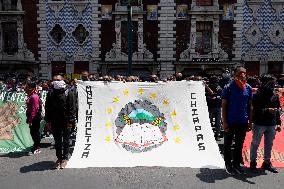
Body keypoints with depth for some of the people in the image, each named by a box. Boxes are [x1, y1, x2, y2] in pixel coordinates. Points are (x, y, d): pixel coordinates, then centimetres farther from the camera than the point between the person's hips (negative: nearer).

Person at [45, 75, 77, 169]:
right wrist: (48, 120, 4)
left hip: (66, 121, -4)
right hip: (55, 122, 4)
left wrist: (70, 121, -13)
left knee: (66, 141, 8)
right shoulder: (50, 93, 7)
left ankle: (65, 158, 19)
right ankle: (59, 158, 23)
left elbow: (72, 108, -8)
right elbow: (47, 108, 10)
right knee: (57, 141, 12)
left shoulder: (69, 93, -5)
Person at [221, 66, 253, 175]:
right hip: (230, 122, -3)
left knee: (239, 145, 14)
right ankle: (228, 165, 24)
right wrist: (224, 122, -11)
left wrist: (250, 122, 7)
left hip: (243, 122, 4)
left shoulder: (248, 88, 2)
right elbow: (224, 106, -7)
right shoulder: (228, 88, -9)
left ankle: (237, 164, 29)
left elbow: (250, 106, 9)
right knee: (228, 145, 9)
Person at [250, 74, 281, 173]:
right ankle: (253, 163, 18)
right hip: (259, 124, -6)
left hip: (271, 124, 6)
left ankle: (267, 162, 29)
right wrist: (267, 110, -28)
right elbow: (256, 110, -15)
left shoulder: (275, 95, 7)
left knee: (269, 144, 15)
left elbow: (277, 110, 13)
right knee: (255, 144, 6)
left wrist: (278, 123, 11)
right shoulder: (258, 95, -11)